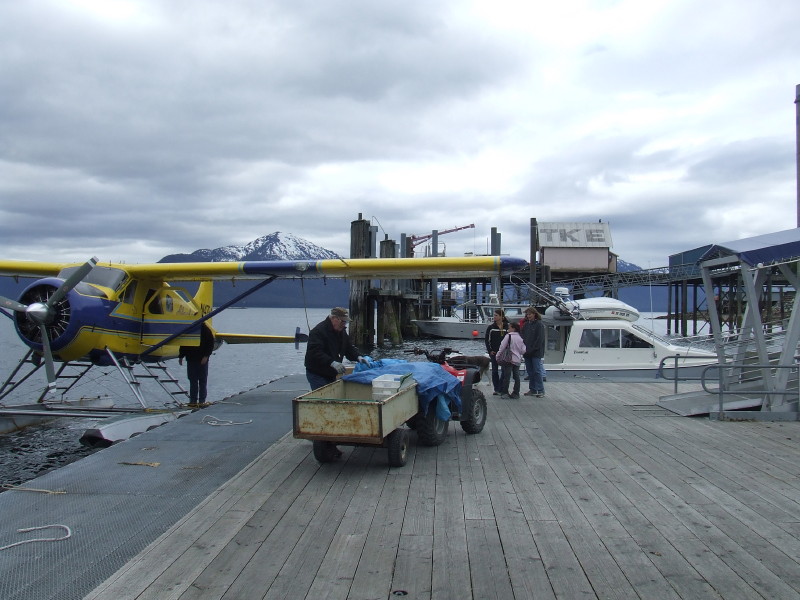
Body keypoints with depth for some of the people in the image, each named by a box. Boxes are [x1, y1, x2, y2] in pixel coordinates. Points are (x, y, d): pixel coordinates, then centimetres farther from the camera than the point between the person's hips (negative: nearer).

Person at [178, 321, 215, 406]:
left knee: (203, 380, 0)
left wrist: (206, 356, -13)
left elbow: (210, 343, -5)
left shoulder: (205, 328, -3)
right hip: (191, 358, 4)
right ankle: (193, 400, 11)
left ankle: (202, 400, 4)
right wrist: (181, 356, 9)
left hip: (202, 359, -4)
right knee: (192, 380, 6)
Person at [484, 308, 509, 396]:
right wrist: (490, 350, -6)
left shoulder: (507, 327, 1)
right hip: (494, 352, 0)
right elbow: (486, 339, 1)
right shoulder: (491, 327, 0)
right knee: (495, 370, 3)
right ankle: (496, 389, 10)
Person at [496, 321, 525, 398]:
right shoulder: (521, 338, 8)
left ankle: (504, 393, -2)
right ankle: (516, 393, 12)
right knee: (516, 377, 9)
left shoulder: (508, 336, -8)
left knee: (507, 376, -3)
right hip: (518, 360, 5)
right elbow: (523, 350, 8)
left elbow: (502, 346, -9)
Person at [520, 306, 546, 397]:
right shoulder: (526, 324, 13)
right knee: (530, 372, 10)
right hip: (527, 353, 7)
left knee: (537, 372, -6)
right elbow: (523, 337, 15)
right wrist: (524, 349, 1)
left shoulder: (539, 324, -6)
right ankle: (533, 390, 17)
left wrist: (532, 349, -15)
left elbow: (540, 339, -12)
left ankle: (541, 391, -3)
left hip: (536, 353, -7)